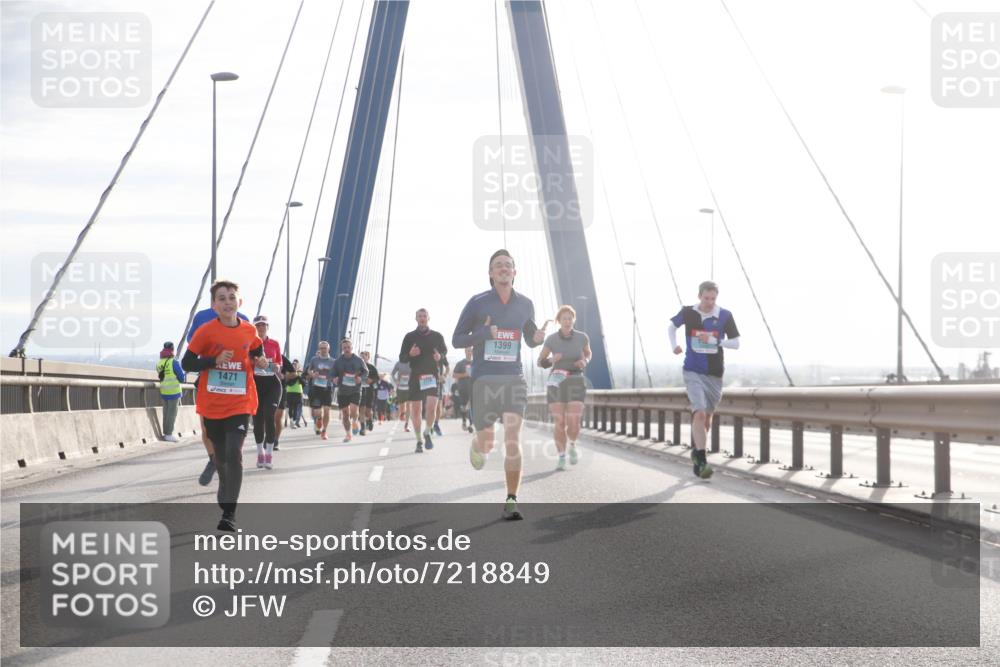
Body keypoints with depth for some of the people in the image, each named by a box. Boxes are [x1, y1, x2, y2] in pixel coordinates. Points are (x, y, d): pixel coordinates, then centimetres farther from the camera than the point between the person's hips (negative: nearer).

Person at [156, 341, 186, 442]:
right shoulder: (174, 362, -15)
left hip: (163, 392, 6)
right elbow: (182, 378, -11)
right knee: (172, 413, -1)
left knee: (166, 412, 15)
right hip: (173, 391, -6)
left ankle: (165, 432, 21)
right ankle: (169, 435, -1)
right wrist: (182, 371, 8)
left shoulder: (159, 363, 3)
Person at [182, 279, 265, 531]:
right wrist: (214, 361, -21)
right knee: (220, 456, 14)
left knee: (234, 454, -15)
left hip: (240, 405, 0)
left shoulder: (249, 331, 0)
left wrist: (260, 361, 0)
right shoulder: (206, 331, -9)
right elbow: (186, 363, -8)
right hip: (212, 406, 0)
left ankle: (229, 513, -14)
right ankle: (225, 497, 39)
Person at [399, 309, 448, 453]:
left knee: (431, 408, -16)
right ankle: (419, 441, 17)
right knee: (416, 411, 3)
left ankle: (427, 433, 10)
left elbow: (445, 351, 19)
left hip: (432, 375, -1)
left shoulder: (437, 336, 6)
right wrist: (410, 354, -15)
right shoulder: (409, 337, 5)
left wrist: (440, 356, -4)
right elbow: (401, 358, 7)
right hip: (415, 376, 1)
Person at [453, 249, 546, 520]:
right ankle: (476, 447, 48)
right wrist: (484, 333, -16)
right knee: (486, 443, 7)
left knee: (513, 439, -15)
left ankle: (511, 502, -13)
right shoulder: (477, 303, 0)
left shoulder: (525, 304, 8)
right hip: (484, 379, -1)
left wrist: (538, 338, -4)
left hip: (513, 379, 1)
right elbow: (456, 340, 2)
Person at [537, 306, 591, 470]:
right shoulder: (551, 339, -5)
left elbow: (588, 353, 17)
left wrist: (585, 362, -7)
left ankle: (572, 445, 22)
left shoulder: (582, 337, -3)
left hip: (575, 384, 0)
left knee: (573, 424, -11)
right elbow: (540, 362, 3)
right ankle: (562, 458, 11)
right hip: (556, 384, 0)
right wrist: (551, 360, -19)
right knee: (559, 424, -6)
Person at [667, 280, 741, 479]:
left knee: (707, 417, 14)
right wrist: (674, 345, 1)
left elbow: (736, 343, -3)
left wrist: (713, 341, -16)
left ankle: (696, 450, 38)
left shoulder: (725, 316, -5)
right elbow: (671, 326, 17)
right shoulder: (687, 313, -3)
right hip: (693, 372, -2)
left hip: (714, 373, 2)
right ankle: (701, 461, -19)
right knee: (699, 413, -18)